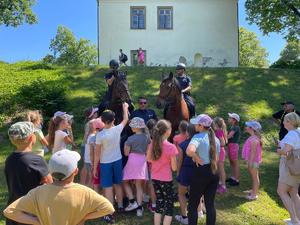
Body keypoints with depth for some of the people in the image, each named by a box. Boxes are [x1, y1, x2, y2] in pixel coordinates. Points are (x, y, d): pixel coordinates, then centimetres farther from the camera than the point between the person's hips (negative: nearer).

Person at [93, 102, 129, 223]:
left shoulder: (100, 135, -18)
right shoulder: (117, 129, -11)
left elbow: (97, 153, -13)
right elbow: (125, 119, 9)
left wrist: (94, 168, -2)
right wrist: (125, 107, 25)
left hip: (105, 163, -3)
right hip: (117, 161, 3)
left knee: (108, 188, 3)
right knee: (118, 185, 20)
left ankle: (110, 215, 9)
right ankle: (120, 206, 37)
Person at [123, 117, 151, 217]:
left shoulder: (130, 138, -11)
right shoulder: (147, 137, 2)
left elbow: (126, 153, -6)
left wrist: (125, 145, 9)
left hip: (133, 161, -4)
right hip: (142, 161, 4)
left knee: (126, 182, 16)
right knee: (139, 186, 10)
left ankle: (132, 202, 7)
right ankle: (139, 208, 9)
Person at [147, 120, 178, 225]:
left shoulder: (153, 143, -4)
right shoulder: (171, 147, -20)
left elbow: (148, 159, 11)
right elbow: (174, 168, -14)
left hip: (154, 178, 6)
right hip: (166, 180, -6)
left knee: (159, 203, 21)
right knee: (169, 205, 10)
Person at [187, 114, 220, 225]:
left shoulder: (198, 137, -18)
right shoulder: (215, 139, 6)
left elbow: (189, 151, -36)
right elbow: (216, 159, 12)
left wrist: (197, 159, -21)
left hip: (200, 172, -7)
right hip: (213, 172, 7)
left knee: (193, 205, 9)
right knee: (210, 204, 16)